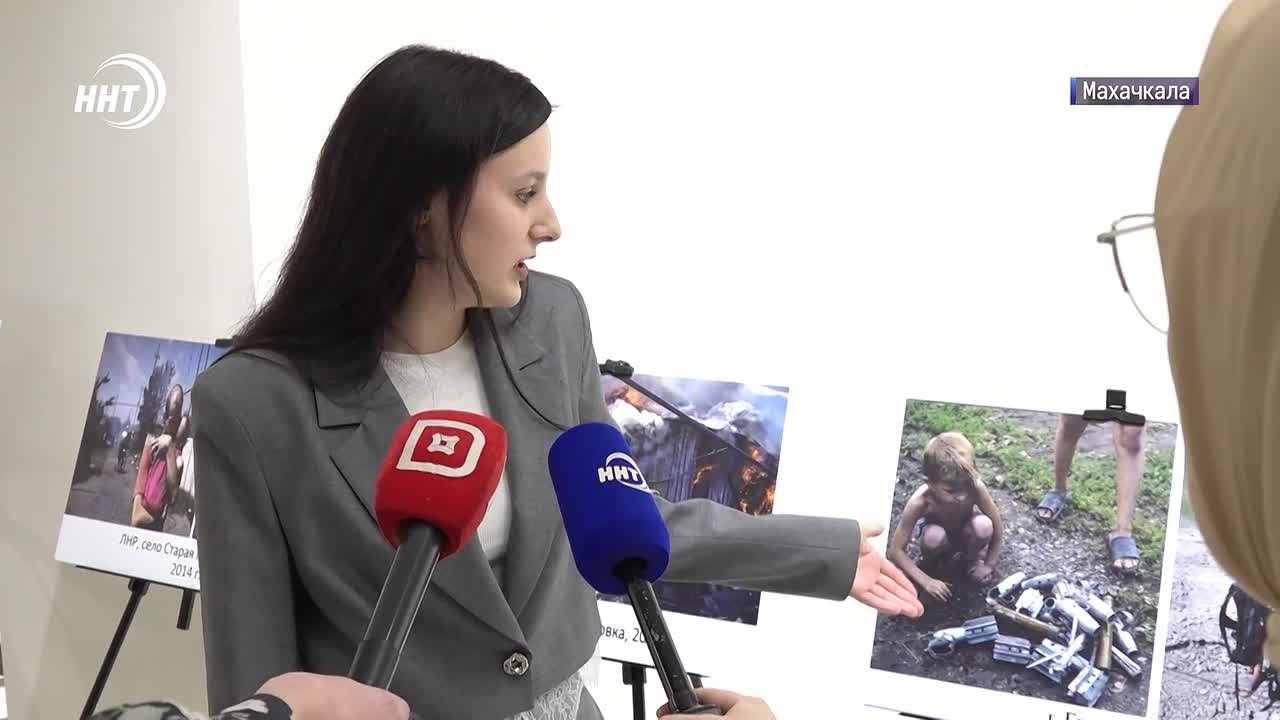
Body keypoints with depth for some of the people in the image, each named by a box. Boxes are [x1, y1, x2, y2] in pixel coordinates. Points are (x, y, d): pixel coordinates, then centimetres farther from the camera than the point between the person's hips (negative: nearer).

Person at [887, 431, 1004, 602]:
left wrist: (989, 564, -14)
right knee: (934, 536, -36)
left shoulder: (976, 488, -35)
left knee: (983, 525, -32)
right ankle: (932, 560, -1)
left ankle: (973, 559, 1)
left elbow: (997, 526, -18)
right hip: (939, 533, -2)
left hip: (964, 532, 2)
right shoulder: (919, 502, -37)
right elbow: (896, 550, -28)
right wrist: (926, 580, -31)